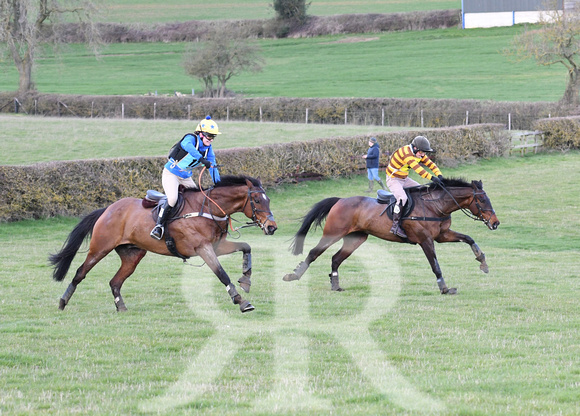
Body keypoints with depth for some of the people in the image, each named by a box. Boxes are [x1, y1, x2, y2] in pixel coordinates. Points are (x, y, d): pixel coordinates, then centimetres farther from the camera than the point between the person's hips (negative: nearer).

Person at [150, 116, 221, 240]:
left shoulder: (208, 148, 1)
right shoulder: (192, 138, -20)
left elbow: (213, 168, 4)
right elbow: (186, 145, -45)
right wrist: (201, 159, -55)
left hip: (186, 178, 8)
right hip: (171, 174, -8)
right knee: (172, 198, -28)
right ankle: (159, 226, -18)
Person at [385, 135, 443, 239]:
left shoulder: (419, 153, 0)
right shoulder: (406, 153, -29)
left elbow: (430, 164, -1)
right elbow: (417, 168, -40)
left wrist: (439, 175, -19)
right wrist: (431, 177, -45)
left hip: (404, 179, 9)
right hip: (393, 179, -9)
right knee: (402, 198, -31)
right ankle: (395, 225, -30)